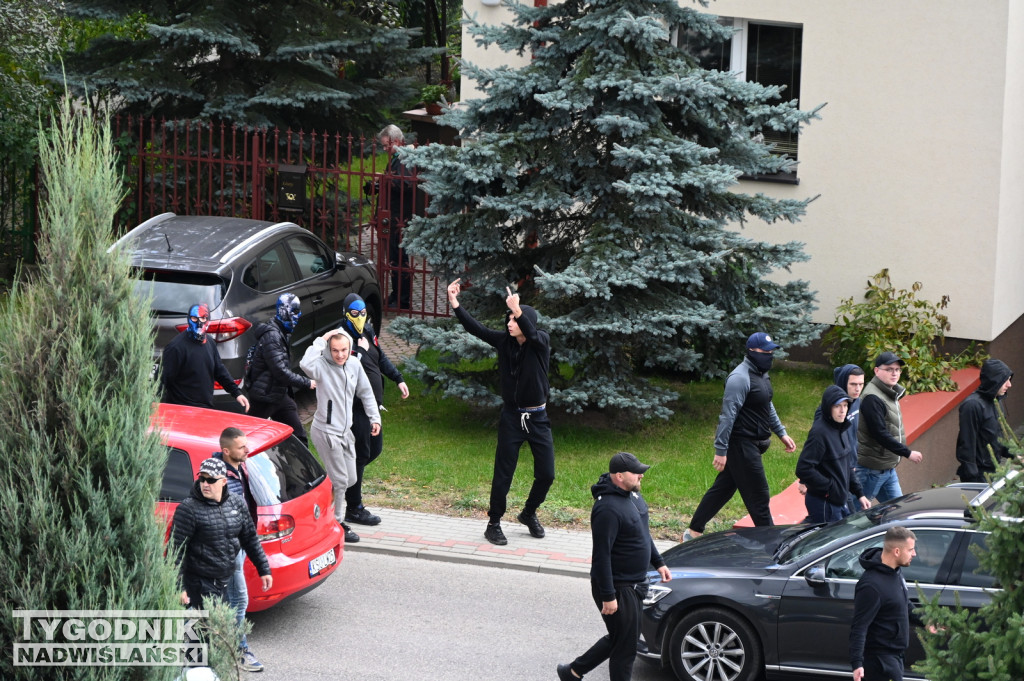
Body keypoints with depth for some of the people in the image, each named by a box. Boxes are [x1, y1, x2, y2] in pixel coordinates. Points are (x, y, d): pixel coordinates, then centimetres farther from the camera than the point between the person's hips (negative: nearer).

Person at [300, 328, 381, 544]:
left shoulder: (354, 366, 2)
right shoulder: (322, 366, -17)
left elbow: (366, 393, 15)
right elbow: (306, 364, -41)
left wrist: (374, 417, 12)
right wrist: (321, 341, -31)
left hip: (345, 431, 7)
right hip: (325, 432, -7)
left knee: (350, 478, 14)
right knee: (340, 480, -4)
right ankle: (336, 522, 11)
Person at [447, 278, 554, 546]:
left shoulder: (542, 342, -11)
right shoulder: (504, 341, -3)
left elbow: (532, 334, -34)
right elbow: (475, 328, -8)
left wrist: (518, 311, -51)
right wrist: (454, 303, -20)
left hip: (537, 417, -1)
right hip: (511, 416, 1)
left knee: (546, 474, 4)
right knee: (503, 474, 2)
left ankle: (529, 514, 29)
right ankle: (494, 524, 14)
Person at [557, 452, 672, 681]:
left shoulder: (633, 494, 5)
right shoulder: (608, 508, -27)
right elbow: (601, 555, -25)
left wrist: (658, 562, 22)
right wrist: (608, 596, -23)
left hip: (634, 584, 10)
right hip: (618, 588, -10)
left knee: (618, 638, 20)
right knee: (625, 646, 0)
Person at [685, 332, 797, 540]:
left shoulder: (761, 374, 13)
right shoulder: (740, 378, -20)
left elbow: (768, 407, 27)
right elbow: (728, 415, -22)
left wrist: (781, 433, 24)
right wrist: (720, 450, -24)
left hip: (752, 445, 10)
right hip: (741, 444, -10)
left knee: (723, 488, 15)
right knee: (758, 495, -4)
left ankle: (693, 532, 23)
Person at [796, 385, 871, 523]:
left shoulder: (841, 429, 8)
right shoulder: (819, 433, -19)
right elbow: (803, 469, -23)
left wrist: (859, 494, 12)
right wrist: (830, 486, -17)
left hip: (840, 501, 8)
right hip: (823, 503, -8)